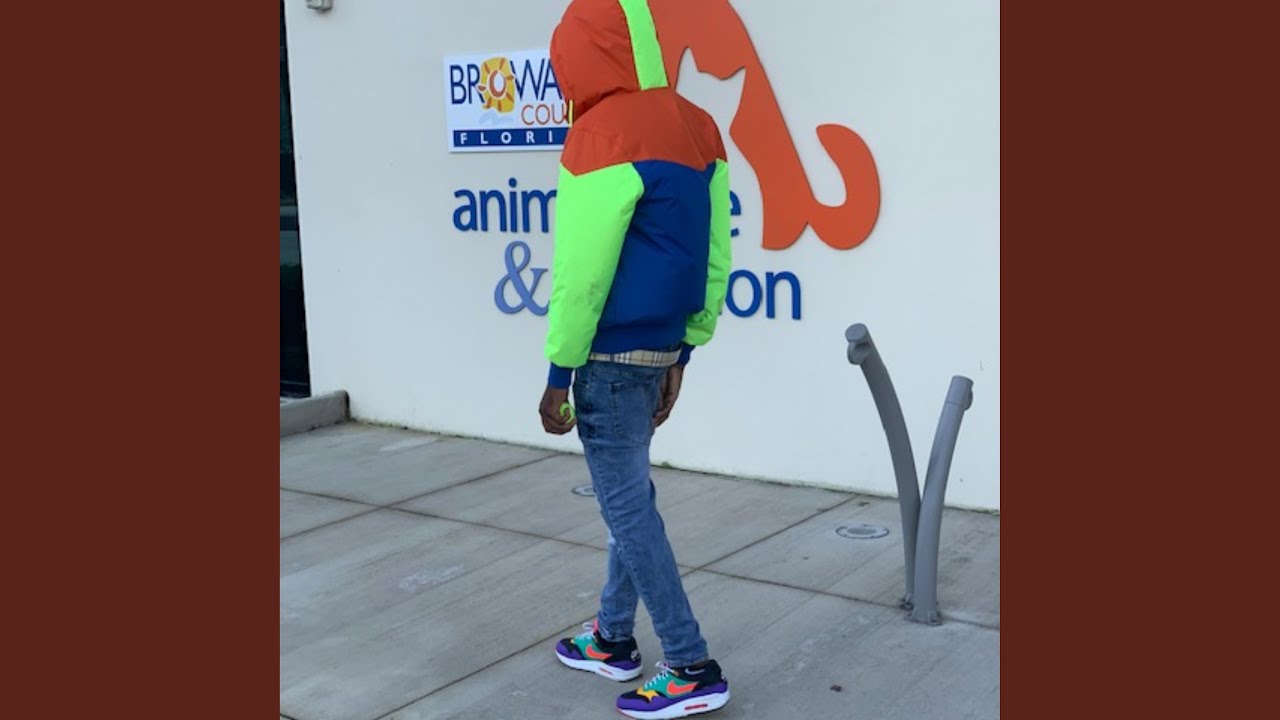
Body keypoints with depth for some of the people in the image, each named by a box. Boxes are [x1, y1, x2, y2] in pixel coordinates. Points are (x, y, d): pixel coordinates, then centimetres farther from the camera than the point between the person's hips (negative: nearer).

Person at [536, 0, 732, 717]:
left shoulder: (605, 134, -17)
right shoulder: (697, 127, 8)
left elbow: (582, 271, -18)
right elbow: (716, 256, 10)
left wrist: (558, 375, -11)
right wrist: (683, 352, 16)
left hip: (612, 353, -9)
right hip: (660, 346, 9)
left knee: (627, 505, 0)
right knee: (631, 493, 19)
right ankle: (614, 638, 32)